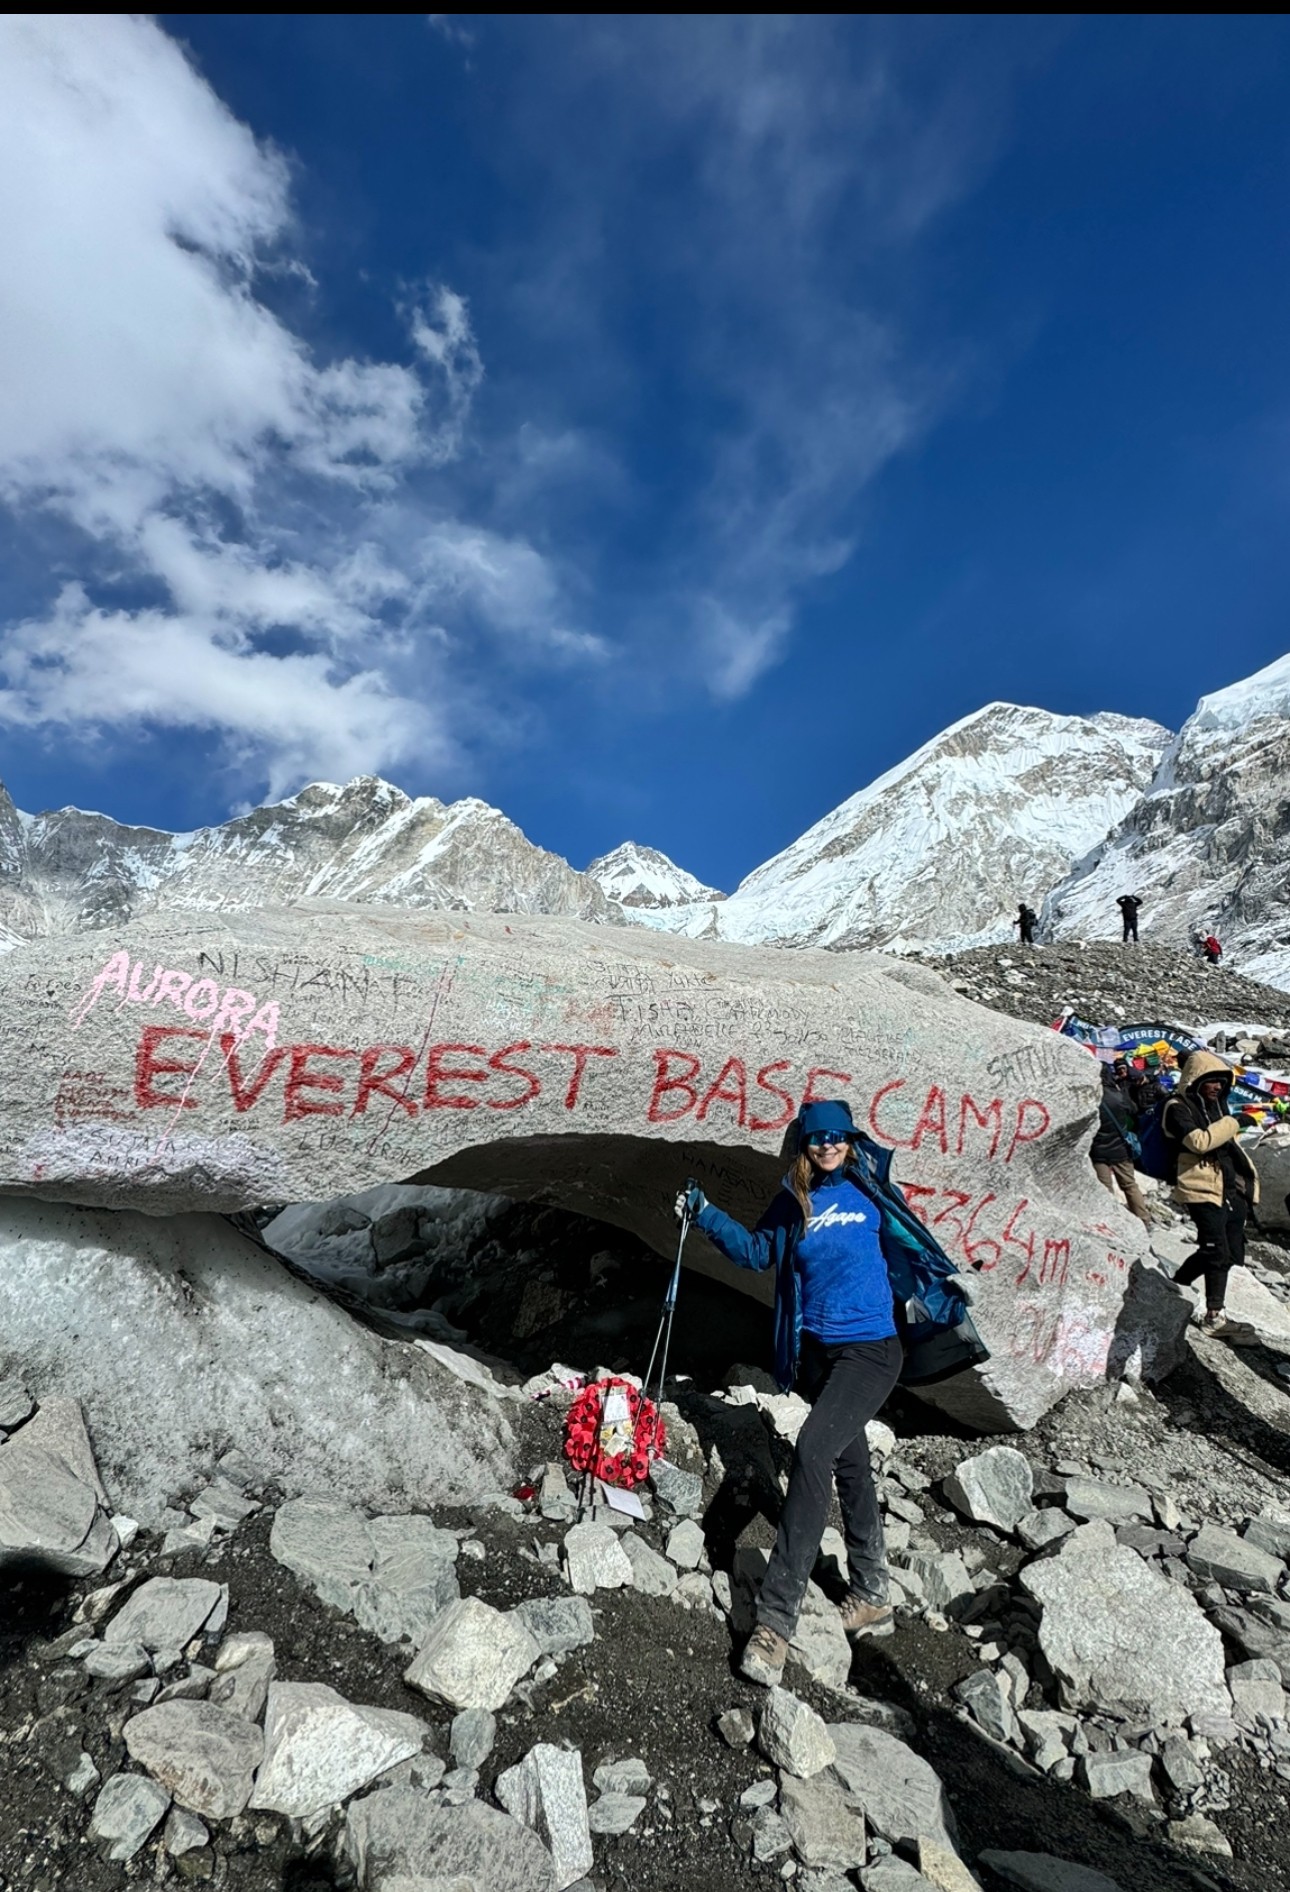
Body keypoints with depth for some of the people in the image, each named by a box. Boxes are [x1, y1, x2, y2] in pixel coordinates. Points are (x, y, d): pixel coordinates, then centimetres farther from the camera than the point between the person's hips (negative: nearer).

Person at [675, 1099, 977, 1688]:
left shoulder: (870, 1190, -6)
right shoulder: (793, 1203, 2)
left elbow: (909, 1248, 6)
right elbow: (757, 1250, 7)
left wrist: (946, 1302, 9)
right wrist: (706, 1216, -2)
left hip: (870, 1350, -4)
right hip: (817, 1350, 5)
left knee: (811, 1455, -19)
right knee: (850, 1468, 19)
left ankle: (776, 1617, -12)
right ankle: (871, 1599, 38)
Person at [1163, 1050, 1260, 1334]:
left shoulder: (1217, 1105, 16)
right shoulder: (1178, 1108, -9)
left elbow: (1232, 1147, 24)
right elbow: (1199, 1142, -24)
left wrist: (1249, 1181, 20)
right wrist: (1229, 1124, -12)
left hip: (1232, 1190, 8)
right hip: (1202, 1189, -8)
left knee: (1232, 1254, 9)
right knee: (1218, 1253, -10)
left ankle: (1177, 1285, 20)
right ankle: (1214, 1315, 5)